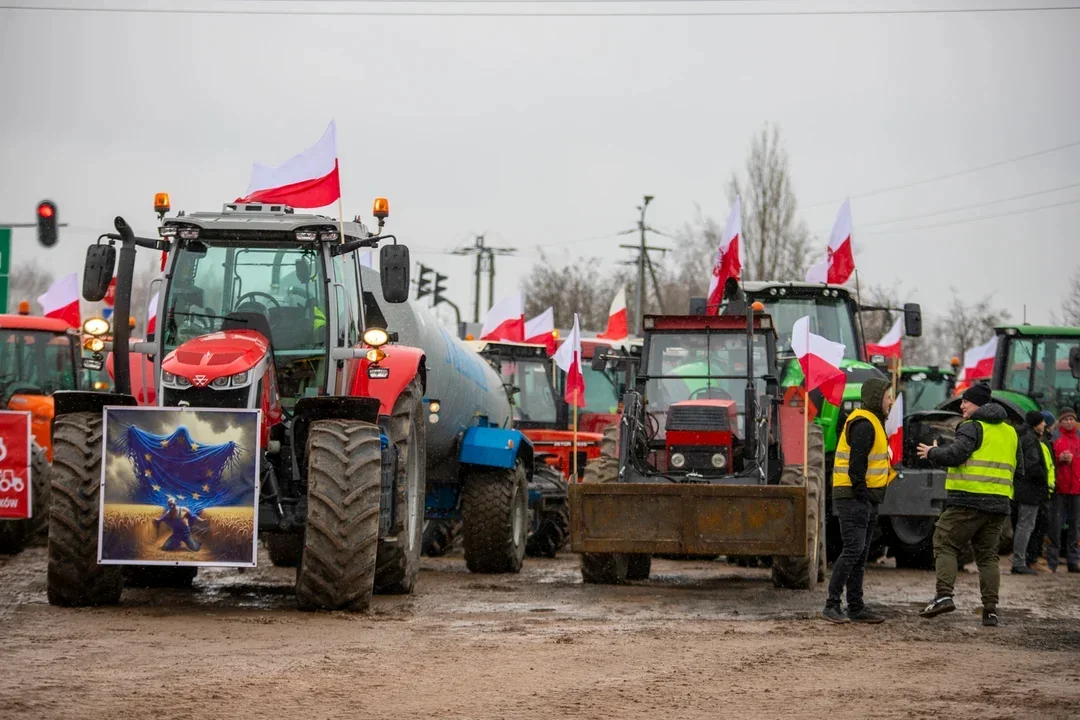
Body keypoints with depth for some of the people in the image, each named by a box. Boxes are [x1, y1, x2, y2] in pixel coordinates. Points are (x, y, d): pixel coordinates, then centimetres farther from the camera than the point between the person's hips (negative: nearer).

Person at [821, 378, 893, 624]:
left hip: (866, 500, 11)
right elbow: (856, 463, -21)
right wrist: (861, 493, -19)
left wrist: (870, 501, 17)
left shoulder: (872, 423, 20)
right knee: (853, 549, -14)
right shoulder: (863, 424, -14)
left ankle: (856, 608, 15)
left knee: (860, 554, 11)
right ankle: (831, 605, -13)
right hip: (853, 499, -11)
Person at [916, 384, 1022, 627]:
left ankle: (944, 595, -16)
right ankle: (990, 609, 4)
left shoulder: (973, 427, -5)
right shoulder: (1010, 432, 19)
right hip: (999, 503, 7)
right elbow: (1018, 468, 22)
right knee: (987, 555, 11)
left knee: (945, 544, -1)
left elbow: (955, 454, -18)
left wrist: (932, 453, -2)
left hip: (968, 500, -7)